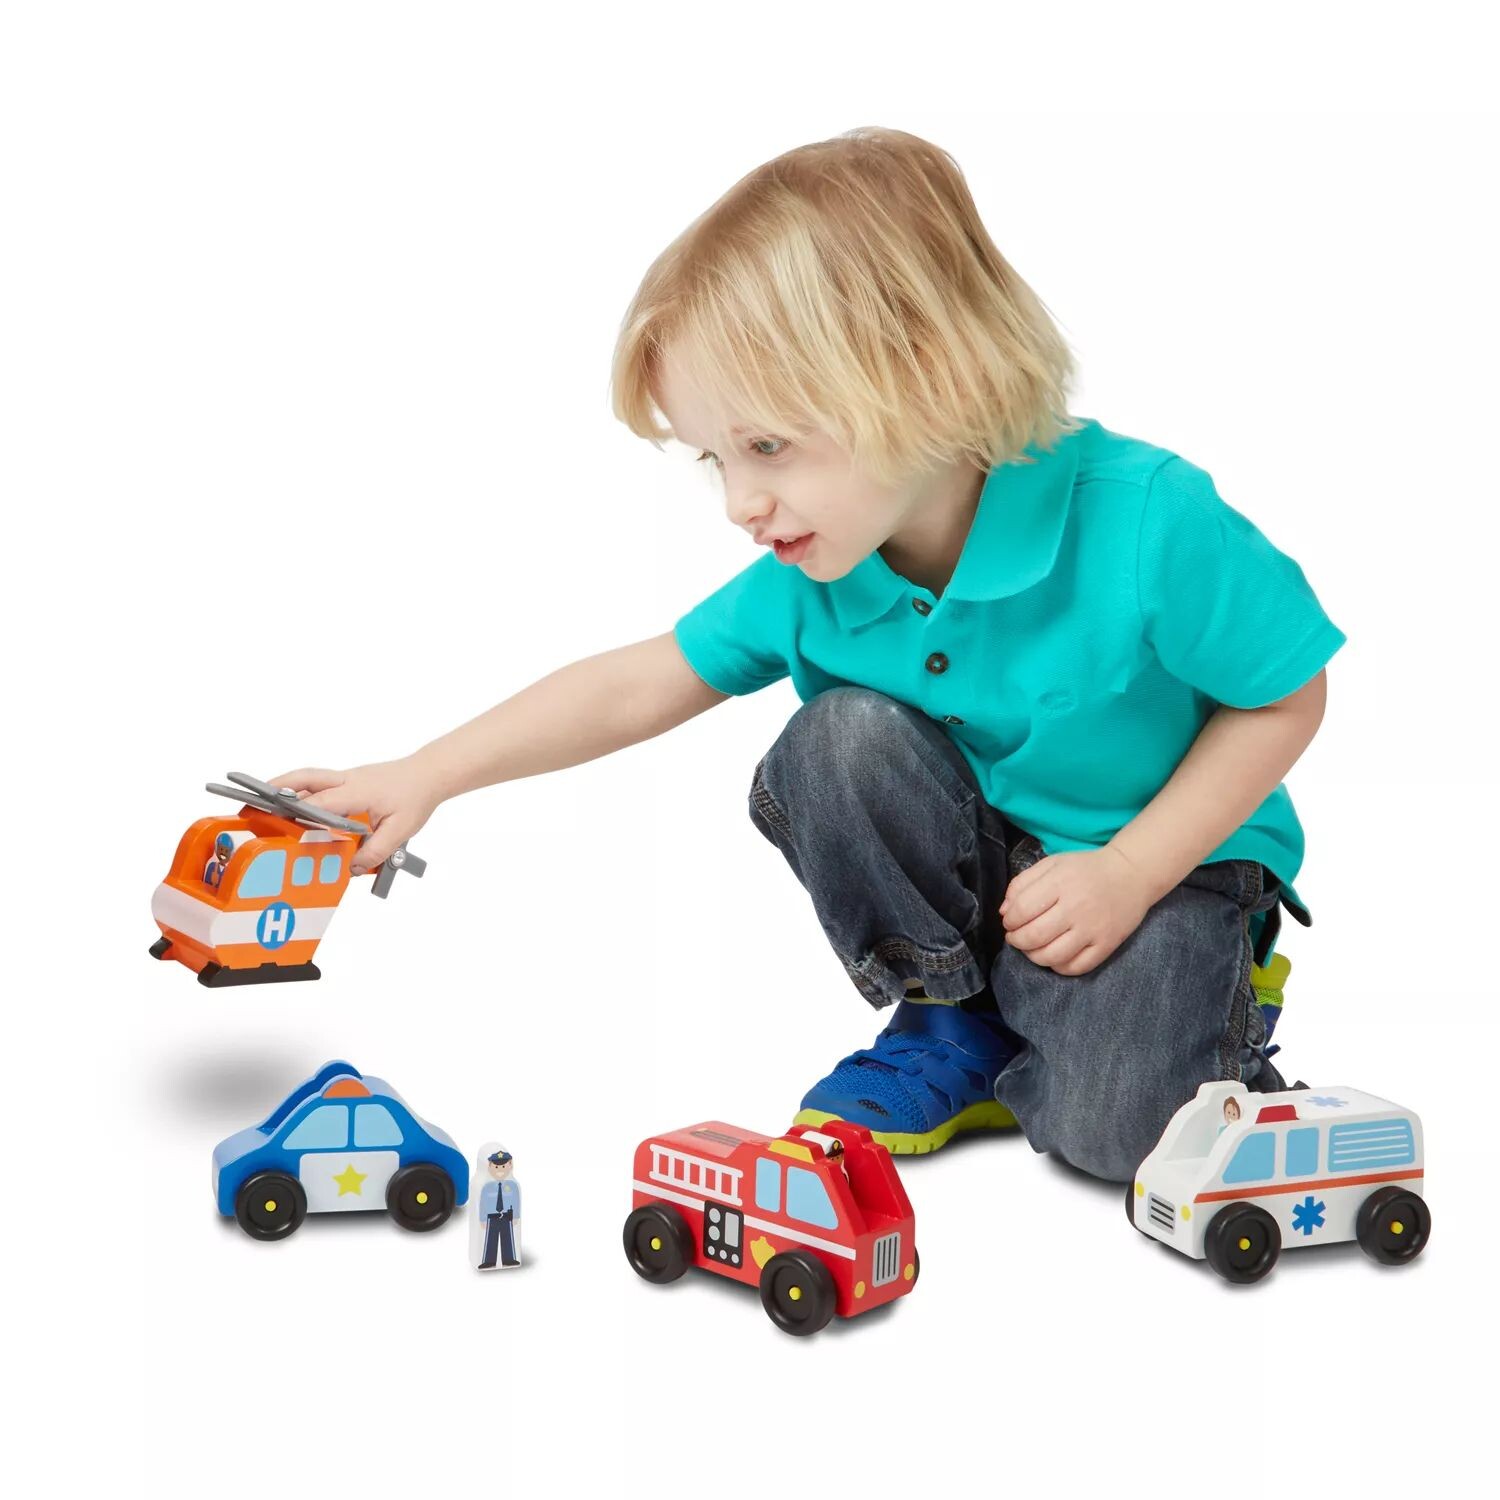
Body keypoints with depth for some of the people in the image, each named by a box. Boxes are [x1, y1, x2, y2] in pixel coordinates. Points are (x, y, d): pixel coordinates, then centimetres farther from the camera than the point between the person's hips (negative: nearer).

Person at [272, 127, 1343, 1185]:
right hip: (968, 862, 5)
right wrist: (427, 776, -9)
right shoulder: (810, 579, -14)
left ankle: (1202, 994, 8)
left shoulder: (1148, 523, -29)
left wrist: (1128, 873, -23)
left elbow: (1285, 701, -16)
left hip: (1169, 863, -4)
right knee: (838, 736, -23)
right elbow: (636, 686, -4)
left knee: (1108, 1126, -29)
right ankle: (953, 1022, -3)